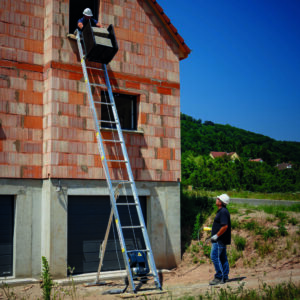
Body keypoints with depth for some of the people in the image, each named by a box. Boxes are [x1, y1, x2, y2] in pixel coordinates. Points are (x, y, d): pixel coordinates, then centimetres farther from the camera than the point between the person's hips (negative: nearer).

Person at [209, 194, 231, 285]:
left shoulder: (223, 212, -18)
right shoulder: (223, 211, 15)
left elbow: (225, 226, -26)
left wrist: (216, 235, -20)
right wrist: (215, 231, 18)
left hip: (219, 240, -11)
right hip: (222, 239, 11)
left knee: (214, 256, -9)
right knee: (222, 258, 13)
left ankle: (219, 277, -6)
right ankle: (224, 277, 18)